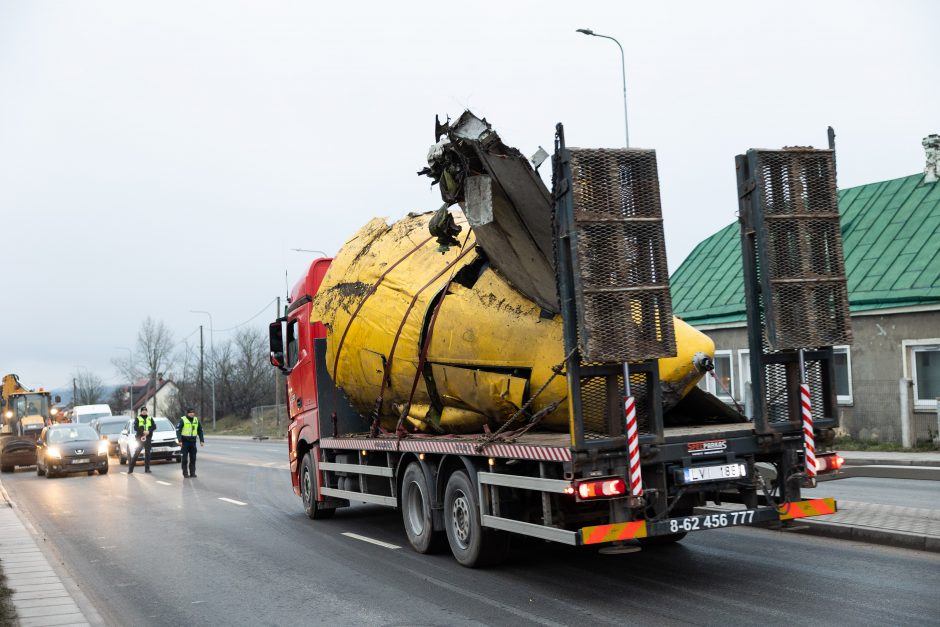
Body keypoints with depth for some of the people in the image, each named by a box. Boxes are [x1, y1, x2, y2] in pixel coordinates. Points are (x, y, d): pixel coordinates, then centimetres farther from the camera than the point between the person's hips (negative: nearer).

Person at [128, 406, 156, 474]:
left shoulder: (150, 418, 14)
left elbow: (154, 426, 5)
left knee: (147, 453, 2)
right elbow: (135, 428, -7)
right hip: (140, 438, -3)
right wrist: (143, 431, -20)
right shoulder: (138, 419, 6)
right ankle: (130, 468, -2)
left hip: (148, 438, 3)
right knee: (136, 453, -5)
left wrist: (149, 431, -13)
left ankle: (147, 468, 7)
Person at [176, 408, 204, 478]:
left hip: (193, 442, 4)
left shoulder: (196, 420, 9)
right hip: (185, 442, -4)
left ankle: (192, 473, 9)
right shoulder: (182, 420, -6)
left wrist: (202, 440, 9)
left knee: (193, 458, 4)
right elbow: (178, 430, -10)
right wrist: (180, 440, -19)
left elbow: (200, 431, 15)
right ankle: (185, 473, 3)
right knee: (184, 458, -2)